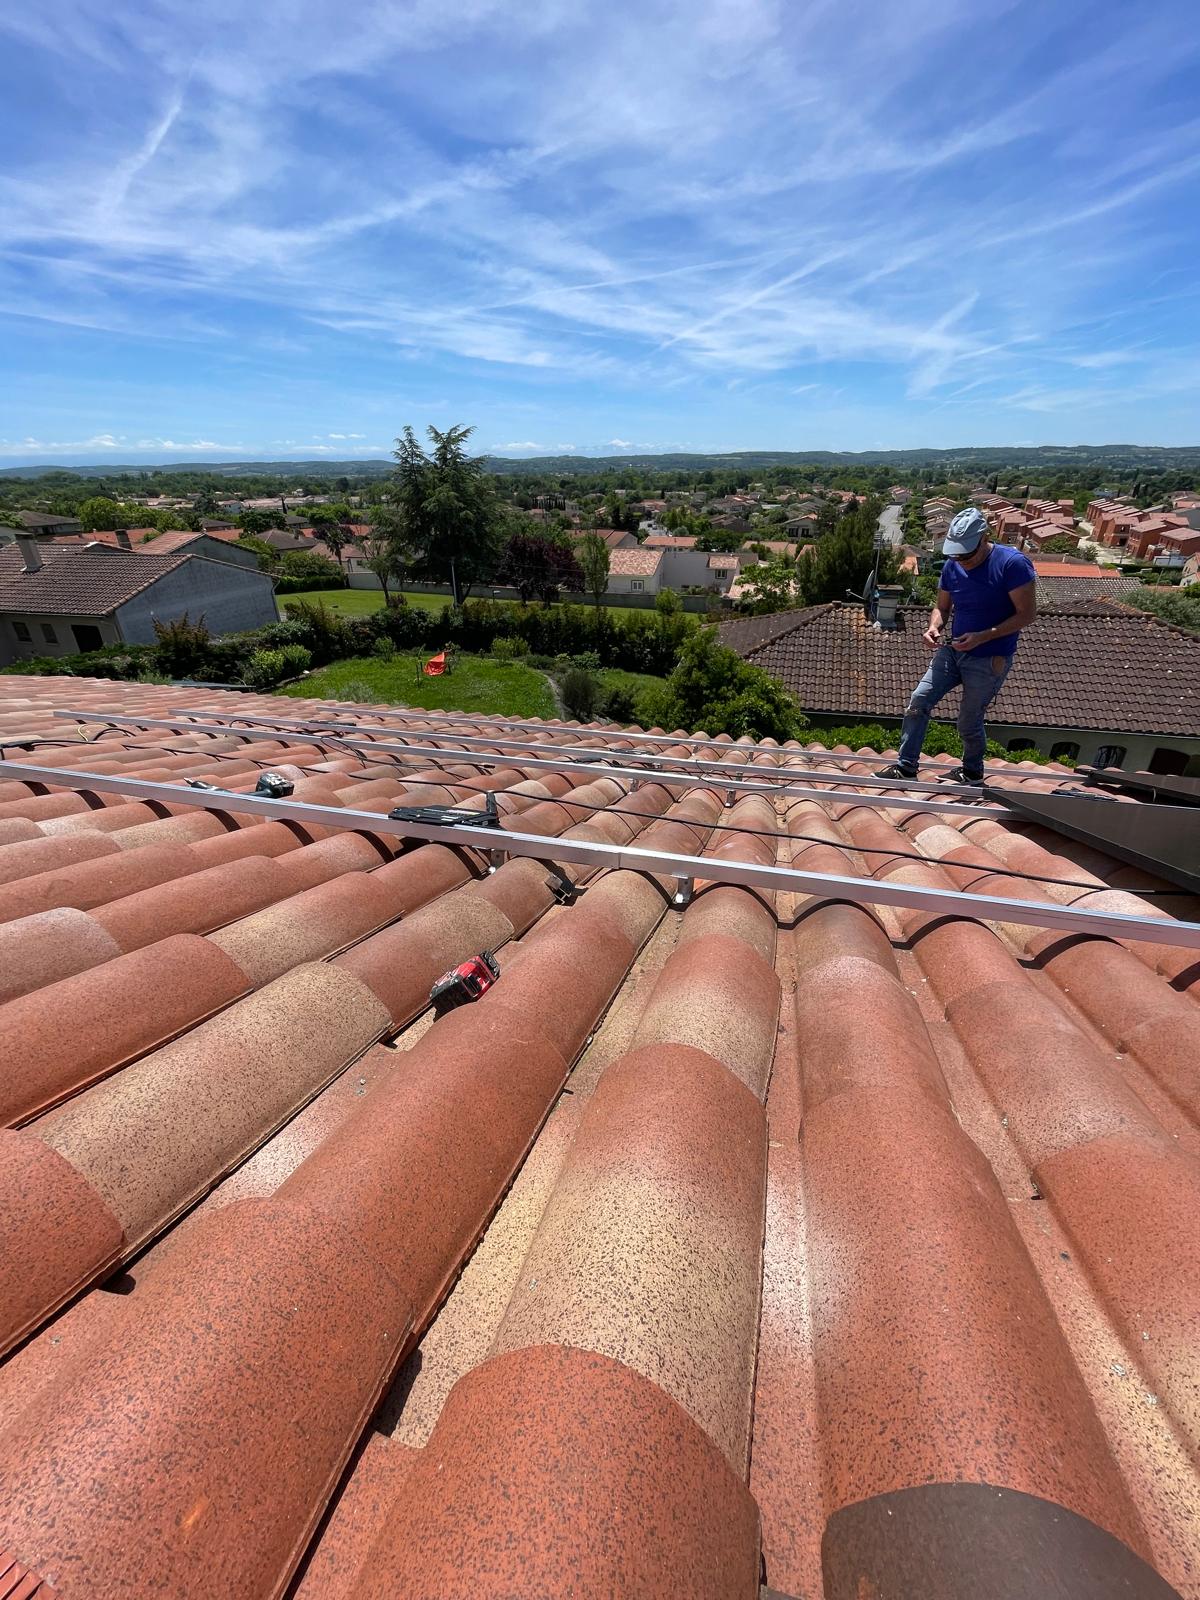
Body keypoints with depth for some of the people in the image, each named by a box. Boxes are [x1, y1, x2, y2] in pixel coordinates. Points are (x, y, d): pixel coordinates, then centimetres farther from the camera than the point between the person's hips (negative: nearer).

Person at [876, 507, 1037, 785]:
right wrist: (934, 626, -13)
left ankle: (972, 772, 29)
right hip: (952, 650, 5)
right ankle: (906, 765, 3)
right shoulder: (952, 567, -1)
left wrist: (982, 636, -26)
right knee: (919, 701, -6)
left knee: (968, 721, 3)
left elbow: (1027, 613, -16)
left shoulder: (1013, 563, -17)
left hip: (990, 660, -5)